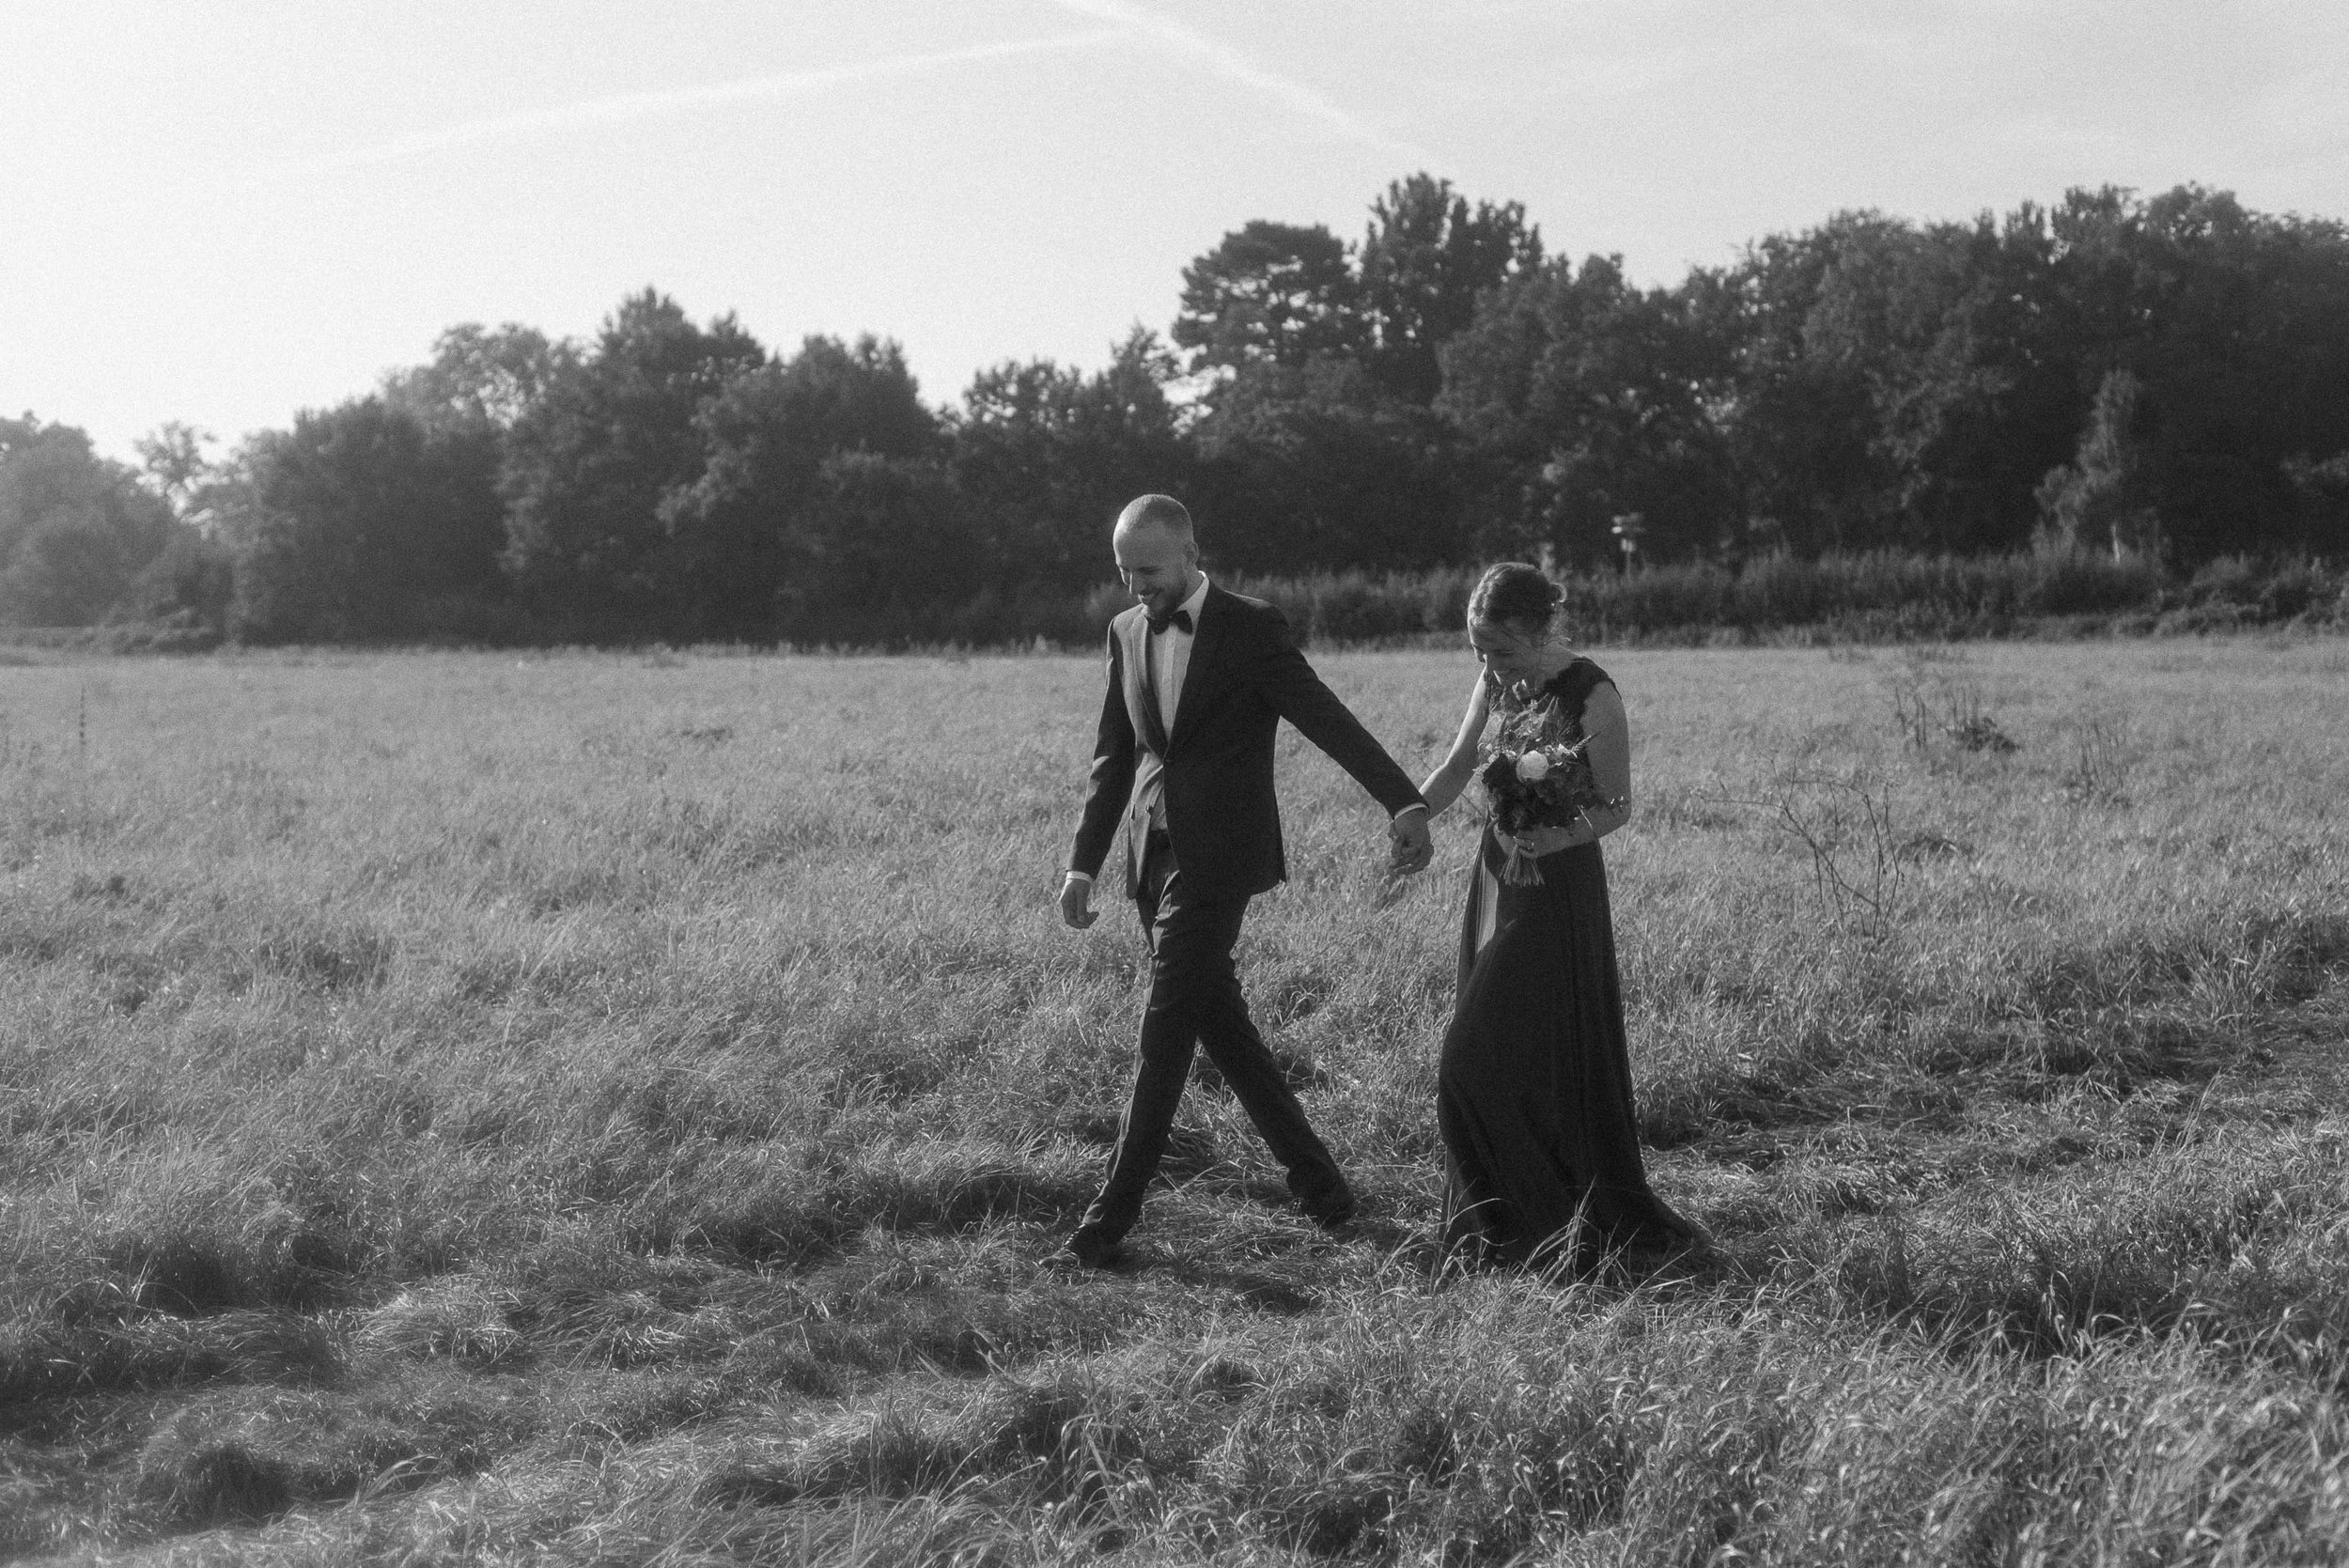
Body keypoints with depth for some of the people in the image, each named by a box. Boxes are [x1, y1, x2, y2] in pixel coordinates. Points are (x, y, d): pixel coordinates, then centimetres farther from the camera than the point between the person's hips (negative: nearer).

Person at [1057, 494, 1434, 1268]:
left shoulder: (1251, 627, -6)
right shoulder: (1126, 632, 12)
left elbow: (1329, 719, -13)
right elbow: (1113, 758, 17)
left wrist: (1404, 803, -25)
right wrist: (1083, 863, 12)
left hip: (1219, 854, -6)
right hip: (1154, 856, 6)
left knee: (1166, 1030, -6)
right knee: (1218, 1022, 9)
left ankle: (1113, 1214, 0)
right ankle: (1314, 1176, 21)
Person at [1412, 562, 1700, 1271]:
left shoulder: (1593, 697, -16)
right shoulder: (1495, 683, 4)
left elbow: (1617, 807, -12)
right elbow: (1458, 766, 13)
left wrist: (1554, 836, -29)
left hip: (1560, 887, -7)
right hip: (1497, 874, 7)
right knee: (1481, 1063, 9)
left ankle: (1569, 1224, 7)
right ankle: (1506, 1219, 22)